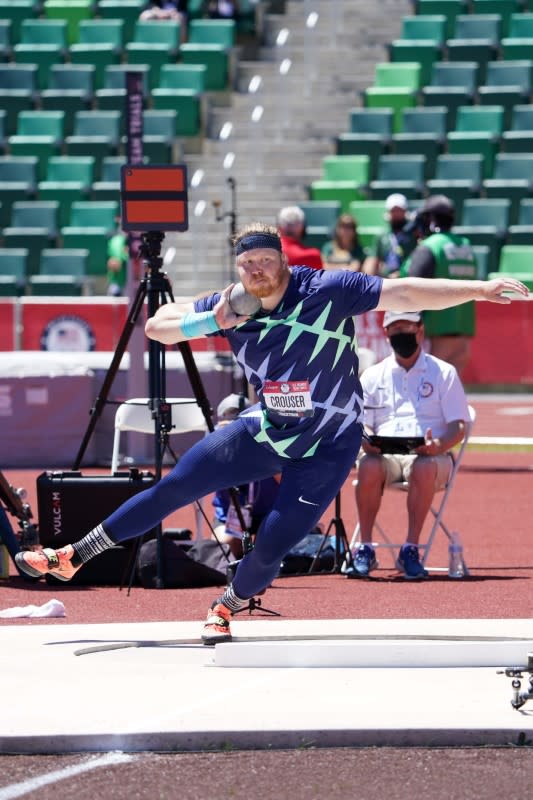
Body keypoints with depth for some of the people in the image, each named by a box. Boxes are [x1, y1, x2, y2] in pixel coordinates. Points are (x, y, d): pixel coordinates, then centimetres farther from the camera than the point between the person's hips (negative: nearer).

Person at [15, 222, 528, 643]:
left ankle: (228, 605, 24)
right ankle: (72, 557, 12)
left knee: (271, 547, -9)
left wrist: (480, 290, -31)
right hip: (264, 434, 4)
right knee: (172, 489, -1)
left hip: (326, 449, -3)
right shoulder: (231, 306, -7)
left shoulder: (327, 291, -19)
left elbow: (404, 293, -23)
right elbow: (156, 326, -7)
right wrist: (211, 321, -26)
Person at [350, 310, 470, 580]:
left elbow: (458, 426, 3)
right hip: (384, 454, 2)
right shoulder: (373, 375, 19)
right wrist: (365, 440, -16)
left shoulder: (444, 373, 11)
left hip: (430, 456, -2)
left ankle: (410, 550, -33)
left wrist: (437, 445, -20)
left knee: (424, 467, -38)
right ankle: (365, 550, -28)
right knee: (368, 467, -34)